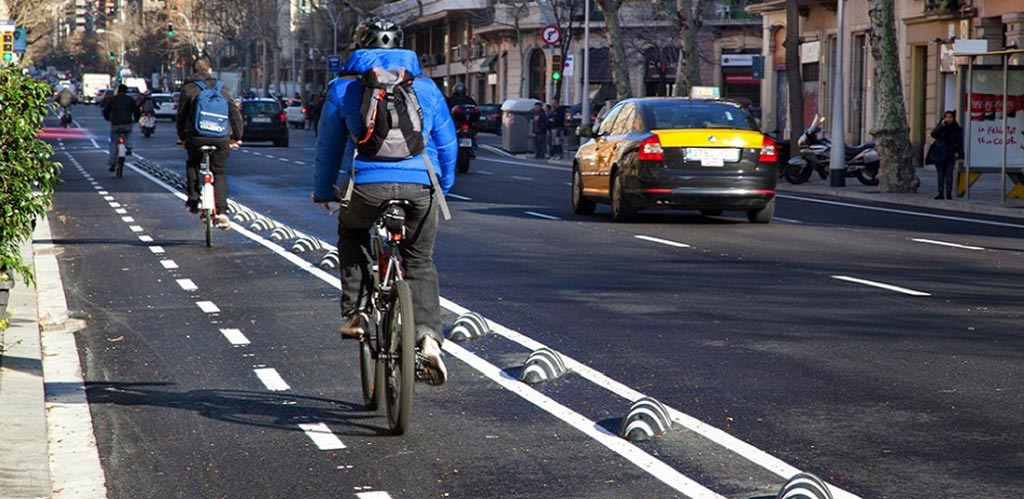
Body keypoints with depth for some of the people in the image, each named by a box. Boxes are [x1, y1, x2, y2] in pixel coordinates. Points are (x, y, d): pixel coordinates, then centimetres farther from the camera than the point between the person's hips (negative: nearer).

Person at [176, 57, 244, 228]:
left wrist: (182, 136, 25)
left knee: (192, 164, 27)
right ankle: (221, 212, -3)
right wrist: (237, 136, 25)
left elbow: (181, 115, 12)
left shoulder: (188, 89, 7)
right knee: (219, 172, 13)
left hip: (196, 137, -1)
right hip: (221, 138, 1)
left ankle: (193, 201, 18)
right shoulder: (222, 89, 13)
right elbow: (235, 113, 15)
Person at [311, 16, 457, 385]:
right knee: (420, 262, 16)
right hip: (421, 188, 2)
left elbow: (328, 147, 19)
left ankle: (354, 314, 17)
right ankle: (428, 336, -4)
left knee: (351, 234, 29)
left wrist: (322, 193, 32)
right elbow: (447, 145, 23)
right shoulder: (426, 88, 18)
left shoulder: (344, 87, 12)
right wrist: (441, 188, 37)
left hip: (368, 185, -1)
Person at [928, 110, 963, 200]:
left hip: (950, 155, -1)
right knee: (940, 174, 3)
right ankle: (940, 193, 6)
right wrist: (942, 125, -18)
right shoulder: (940, 126, 5)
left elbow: (960, 142, 3)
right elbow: (933, 134, -11)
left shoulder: (957, 129, 3)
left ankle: (949, 193, -4)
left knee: (949, 175, -6)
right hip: (939, 154, 1)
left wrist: (959, 154, -6)